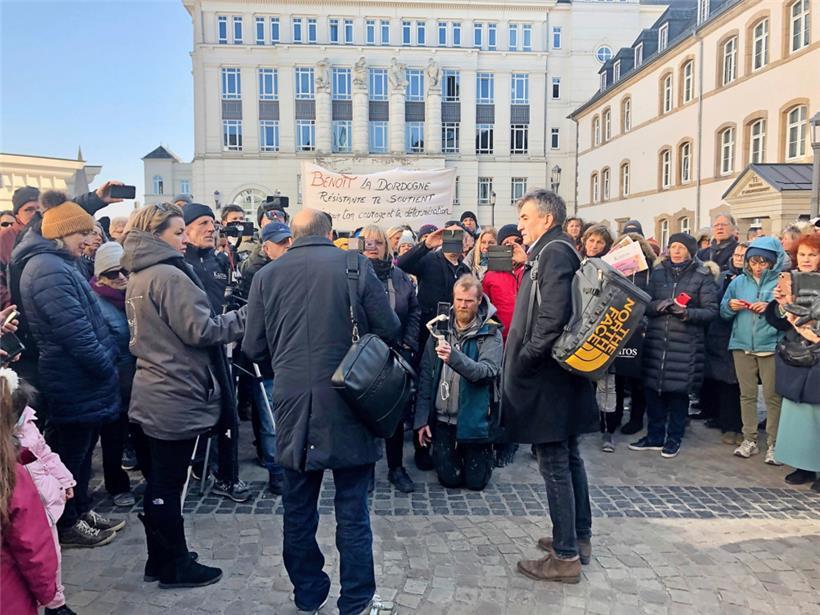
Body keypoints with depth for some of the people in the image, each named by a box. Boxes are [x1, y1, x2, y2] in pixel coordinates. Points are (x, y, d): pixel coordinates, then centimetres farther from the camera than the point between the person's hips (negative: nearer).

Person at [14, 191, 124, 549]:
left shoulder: (59, 264, 14)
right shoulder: (48, 269, -20)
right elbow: (74, 331, -26)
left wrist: (106, 362, 11)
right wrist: (107, 368, -16)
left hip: (82, 379, 10)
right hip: (76, 382, -10)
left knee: (81, 450, 19)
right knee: (72, 453, 5)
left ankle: (82, 511, 34)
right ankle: (68, 525, 21)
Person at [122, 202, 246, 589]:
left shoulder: (138, 277, 13)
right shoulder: (169, 275, -17)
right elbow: (199, 330, -21)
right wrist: (244, 317, -12)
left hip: (150, 396, 9)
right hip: (175, 399, -9)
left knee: (158, 484, 18)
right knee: (168, 486, 3)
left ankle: (160, 559, 32)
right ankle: (174, 567, 18)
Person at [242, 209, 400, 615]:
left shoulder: (267, 275, 2)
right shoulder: (354, 265, -4)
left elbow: (254, 348, 4)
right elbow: (389, 329, -3)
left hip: (292, 403, 2)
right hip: (346, 402, -2)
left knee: (299, 509, 16)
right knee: (352, 511, 8)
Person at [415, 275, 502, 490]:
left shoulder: (490, 333, -9)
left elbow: (487, 371, -25)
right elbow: (426, 375, 2)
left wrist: (454, 357, -41)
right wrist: (421, 418, -1)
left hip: (474, 420, -2)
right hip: (443, 418, 2)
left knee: (476, 481, 7)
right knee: (449, 479, 6)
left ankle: (485, 455, 39)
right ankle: (445, 456, 39)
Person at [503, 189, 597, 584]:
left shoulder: (555, 253, -15)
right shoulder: (553, 252, 15)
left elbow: (552, 318, -26)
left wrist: (523, 361, -17)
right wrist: (522, 357, 13)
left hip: (548, 378, -10)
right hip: (560, 375, 10)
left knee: (555, 465, -2)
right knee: (569, 458, 17)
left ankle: (565, 556, 9)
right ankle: (579, 538, 31)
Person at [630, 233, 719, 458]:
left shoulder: (703, 276, -1)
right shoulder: (658, 272, 9)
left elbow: (712, 310, -5)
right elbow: (645, 304, 5)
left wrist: (687, 313, -21)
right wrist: (657, 305, -16)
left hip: (685, 343, -3)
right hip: (655, 339, 3)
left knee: (678, 391, 4)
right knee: (653, 389, 6)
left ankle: (674, 438, 20)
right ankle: (654, 436, 21)